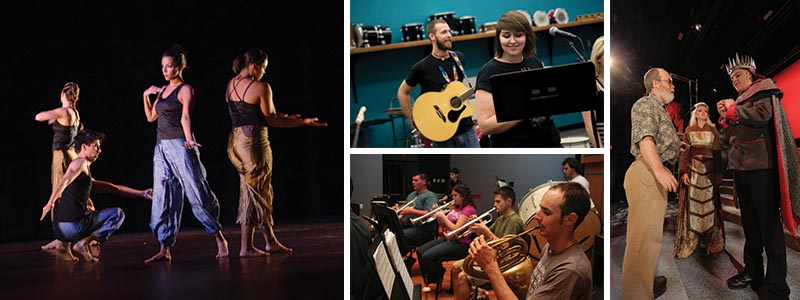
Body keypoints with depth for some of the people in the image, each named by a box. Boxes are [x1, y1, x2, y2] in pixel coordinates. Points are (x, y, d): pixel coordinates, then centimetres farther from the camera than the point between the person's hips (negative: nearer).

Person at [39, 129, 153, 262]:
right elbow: (64, 181, -22)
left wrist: (141, 193, 27)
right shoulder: (80, 162, -3)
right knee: (117, 214, 5)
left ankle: (66, 246, 14)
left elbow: (113, 188, 29)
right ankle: (84, 243, -8)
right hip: (72, 226, -9)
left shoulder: (86, 176, 25)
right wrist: (50, 203, -26)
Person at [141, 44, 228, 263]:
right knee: (163, 197, 5)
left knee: (197, 192, -6)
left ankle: (220, 240, 4)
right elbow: (151, 117, 22)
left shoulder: (185, 89, -5)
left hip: (179, 146, -8)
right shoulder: (162, 90, 16)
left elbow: (185, 116, -18)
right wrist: (146, 96, 12)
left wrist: (189, 139, -32)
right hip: (161, 147, 8)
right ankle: (165, 249, 7)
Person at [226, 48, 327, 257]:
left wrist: (285, 116, 22)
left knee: (262, 192, 16)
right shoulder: (261, 87, -12)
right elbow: (269, 120, -10)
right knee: (254, 194, 2)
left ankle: (271, 241, 23)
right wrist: (303, 122, -4)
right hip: (254, 142, -8)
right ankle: (246, 248, 7)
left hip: (235, 140, 8)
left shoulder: (231, 84, 12)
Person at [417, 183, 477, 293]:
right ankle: (429, 282, 9)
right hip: (448, 239, 10)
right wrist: (437, 215, -1)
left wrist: (443, 215, -16)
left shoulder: (468, 209, -14)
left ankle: (439, 282, 2)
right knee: (420, 251, 1)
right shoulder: (455, 207, 14)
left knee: (427, 256, -20)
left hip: (460, 244, -10)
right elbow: (443, 225, 16)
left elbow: (456, 229, -22)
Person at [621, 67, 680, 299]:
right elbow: (644, 138, -22)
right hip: (647, 174, -11)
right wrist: (659, 169, -33)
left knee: (649, 234, 19)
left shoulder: (659, 109, 27)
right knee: (644, 236, -14)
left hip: (656, 175, 11)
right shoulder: (645, 104, -6)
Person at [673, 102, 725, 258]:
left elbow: (717, 151, 4)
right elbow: (685, 151, 2)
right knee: (692, 203, -3)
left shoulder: (713, 130, 10)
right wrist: (684, 172, -10)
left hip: (709, 169, 1)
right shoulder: (689, 130, 9)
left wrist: (719, 173, -4)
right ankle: (690, 240, 0)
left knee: (709, 203, 0)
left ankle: (710, 239, 5)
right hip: (693, 169, -1)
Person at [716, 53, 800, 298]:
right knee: (750, 223, 13)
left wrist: (733, 110, -4)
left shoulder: (763, 90, 2)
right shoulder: (739, 101, 23)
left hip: (761, 165, -8)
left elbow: (762, 114, -17)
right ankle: (753, 273, 21)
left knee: (768, 225, -9)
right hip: (741, 166, 8)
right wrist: (725, 117, 8)